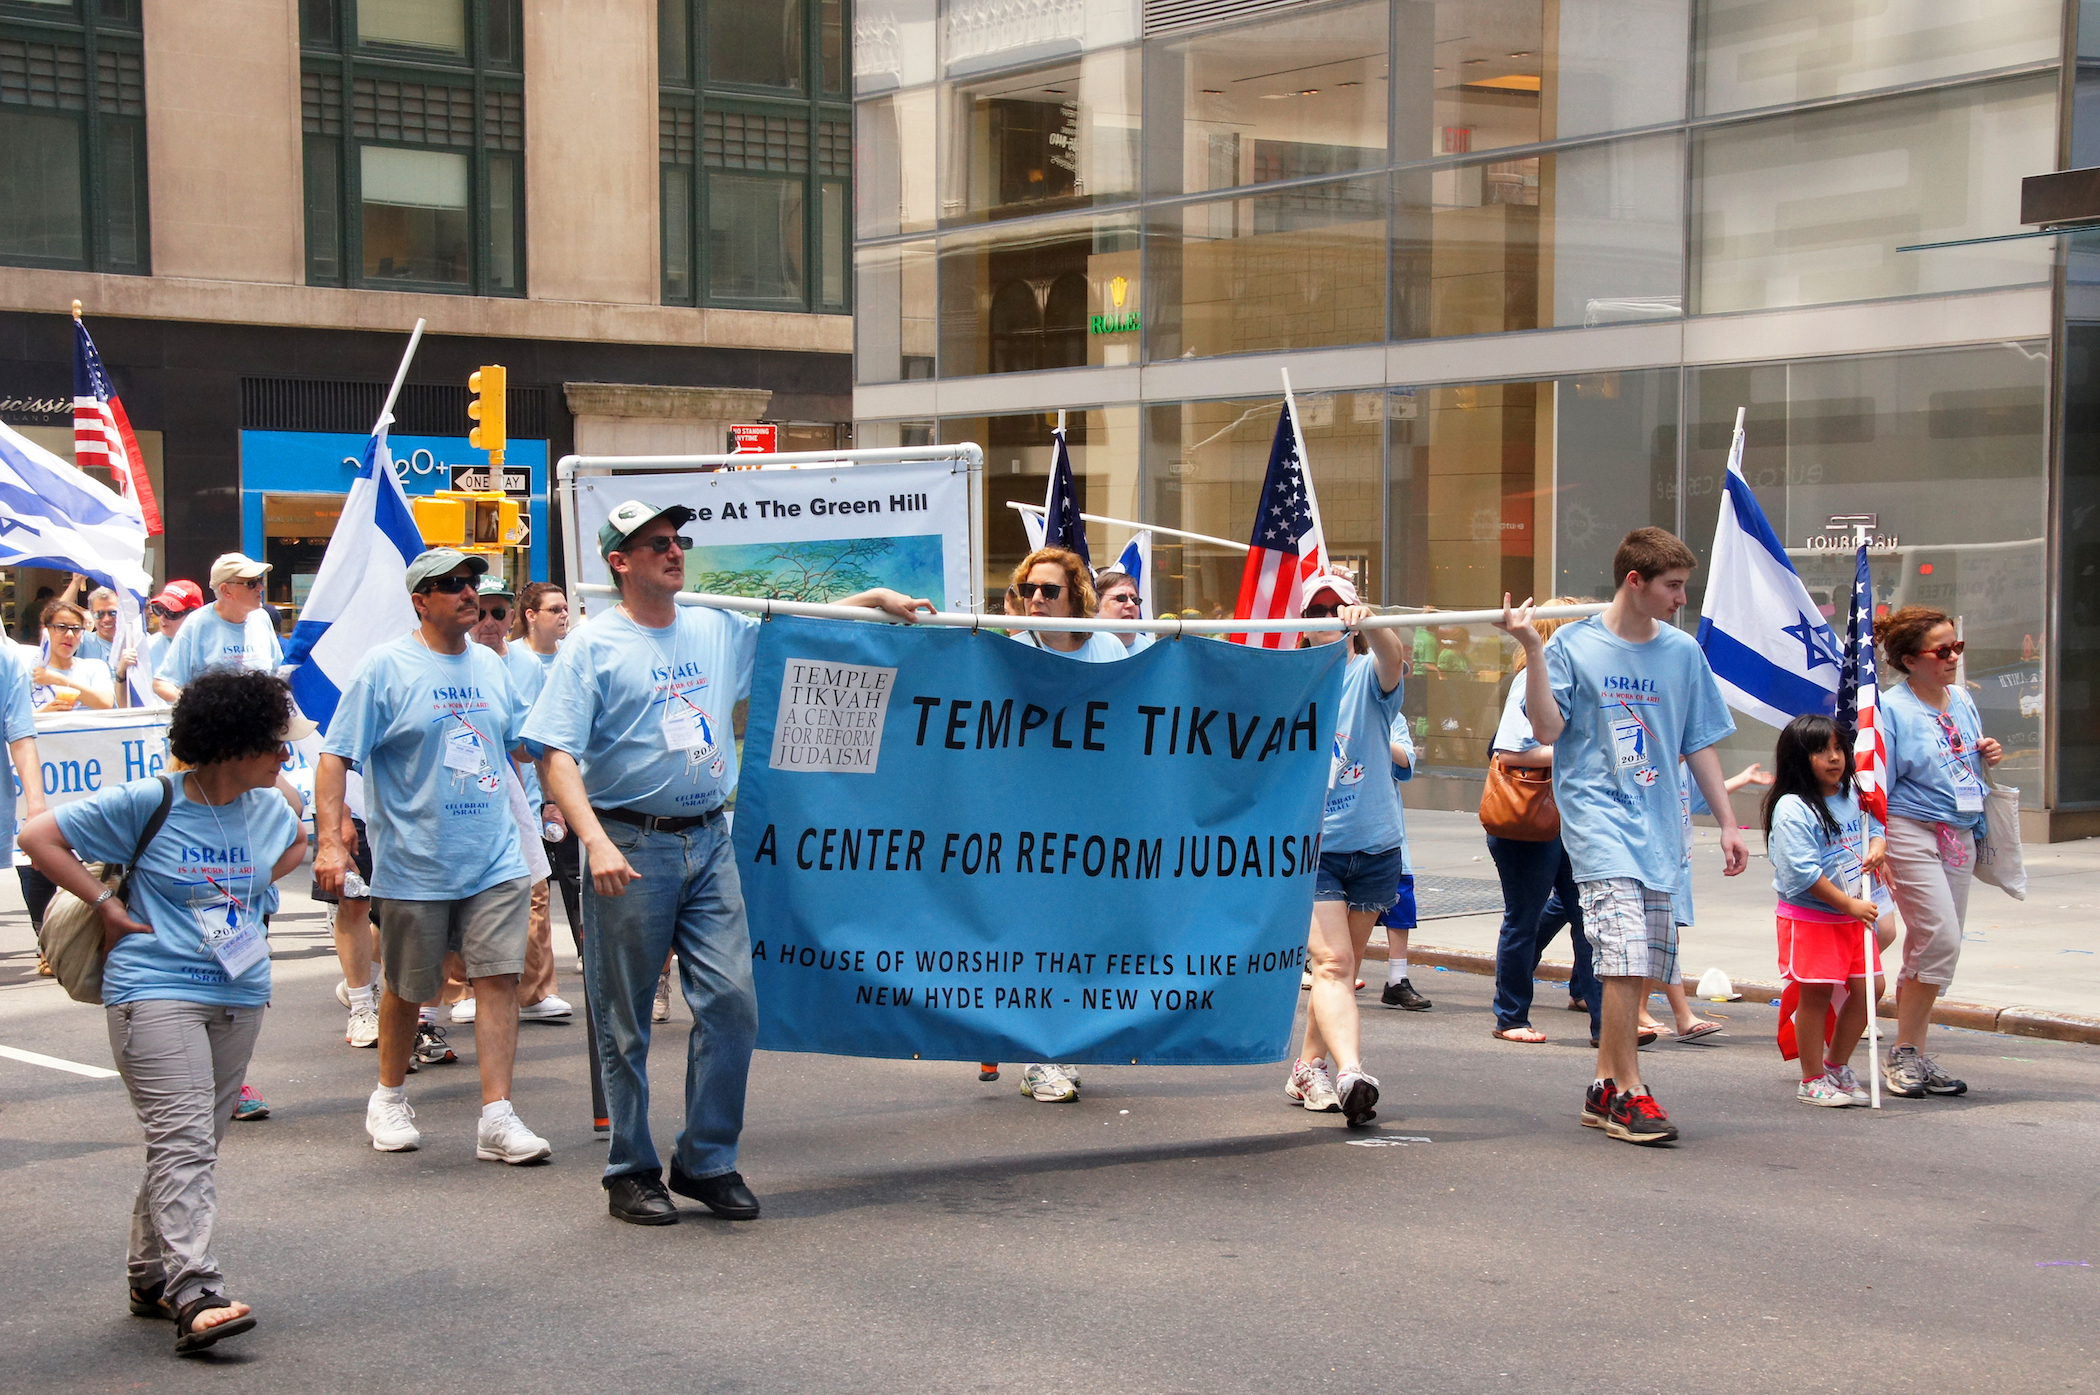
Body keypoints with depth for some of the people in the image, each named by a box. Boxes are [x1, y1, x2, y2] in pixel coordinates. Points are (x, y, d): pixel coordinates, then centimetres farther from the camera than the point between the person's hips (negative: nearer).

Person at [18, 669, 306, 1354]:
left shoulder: (266, 808, 7)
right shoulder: (146, 803, -11)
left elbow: (295, 843, 31)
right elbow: (38, 835, -7)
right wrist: (104, 902, -10)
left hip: (238, 996, 7)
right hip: (154, 994, -7)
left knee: (194, 1143, 12)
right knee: (184, 1140, -16)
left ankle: (152, 1277, 25)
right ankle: (196, 1296, -23)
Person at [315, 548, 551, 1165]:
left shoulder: (490, 667, 10)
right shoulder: (384, 668, -7)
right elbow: (336, 756, -10)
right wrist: (330, 840, -19)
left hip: (495, 860, 4)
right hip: (414, 864, -3)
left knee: (498, 977, -6)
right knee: (407, 988, 10)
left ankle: (497, 1117, -6)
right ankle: (389, 1098, 32)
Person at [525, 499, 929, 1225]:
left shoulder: (718, 631, 12)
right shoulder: (593, 647, -4)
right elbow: (555, 755, -11)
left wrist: (873, 599, 24)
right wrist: (595, 841, -22)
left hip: (708, 840, 5)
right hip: (632, 846, -4)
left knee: (731, 999, -2)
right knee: (624, 1022, 4)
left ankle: (708, 1161, 11)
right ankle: (631, 1172, 16)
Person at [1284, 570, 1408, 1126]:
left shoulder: (1368, 677, 1)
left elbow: (1392, 658, -24)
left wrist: (1369, 623, -44)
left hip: (1374, 846, 1)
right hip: (1307, 846, -1)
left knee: (1341, 966, 13)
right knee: (1332, 962, -16)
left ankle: (1310, 1067, 28)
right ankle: (1350, 1072, -29)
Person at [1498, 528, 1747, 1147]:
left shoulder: (1683, 651, 10)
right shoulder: (1574, 644, -1)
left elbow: (1699, 743, 15)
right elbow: (1547, 729, -8)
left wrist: (1727, 822, 12)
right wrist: (1532, 649, -16)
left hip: (1658, 824, 5)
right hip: (1596, 814, -5)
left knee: (1639, 965, 6)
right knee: (1625, 954, -16)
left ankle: (1604, 1089, 18)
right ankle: (1630, 1095, -10)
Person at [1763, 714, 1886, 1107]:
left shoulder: (1852, 797, 8)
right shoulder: (1792, 809, -16)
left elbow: (1872, 827, 22)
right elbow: (1803, 871, -20)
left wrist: (1877, 846, -3)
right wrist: (1849, 904, -18)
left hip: (1852, 915, 7)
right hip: (1809, 916, -7)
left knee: (1865, 989, 5)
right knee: (1815, 994, -2)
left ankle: (1837, 1067, 23)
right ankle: (1812, 1080, 10)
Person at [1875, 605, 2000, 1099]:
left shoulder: (1961, 701, 12)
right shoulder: (1891, 708, -9)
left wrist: (1989, 757, 4)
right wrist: (1876, 844, -20)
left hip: (1960, 834, 7)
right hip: (1912, 833, -7)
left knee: (1929, 947, 9)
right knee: (1940, 939, -15)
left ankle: (1914, 1057, 16)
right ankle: (1903, 1054, -4)